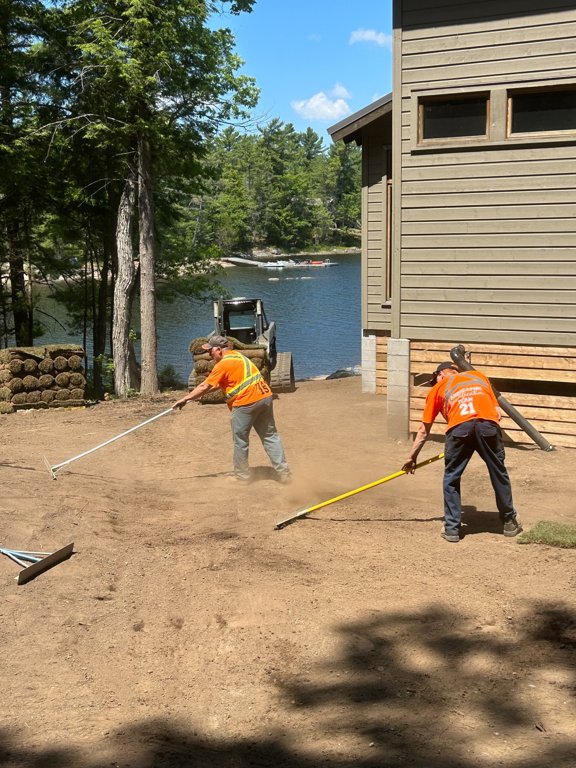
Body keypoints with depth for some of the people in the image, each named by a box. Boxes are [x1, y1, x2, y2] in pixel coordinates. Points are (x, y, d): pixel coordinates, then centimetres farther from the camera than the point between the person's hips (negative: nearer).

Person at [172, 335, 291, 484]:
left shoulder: (223, 364, -9)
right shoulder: (237, 354, 17)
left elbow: (205, 386, -9)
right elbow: (220, 382, 24)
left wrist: (185, 399, -2)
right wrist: (200, 393, 22)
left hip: (246, 403, -8)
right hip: (265, 397, 8)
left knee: (240, 441, 8)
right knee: (270, 436, 12)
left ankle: (242, 475, 18)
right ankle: (283, 472, 11)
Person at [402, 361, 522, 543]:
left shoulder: (438, 388, 29)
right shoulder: (478, 376, 35)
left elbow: (424, 429, 31)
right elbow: (497, 412, 25)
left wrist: (412, 457, 40)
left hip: (459, 427, -2)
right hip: (488, 425, 2)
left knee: (451, 478, 16)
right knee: (499, 474, 19)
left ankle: (451, 529, 18)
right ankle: (510, 522, 32)